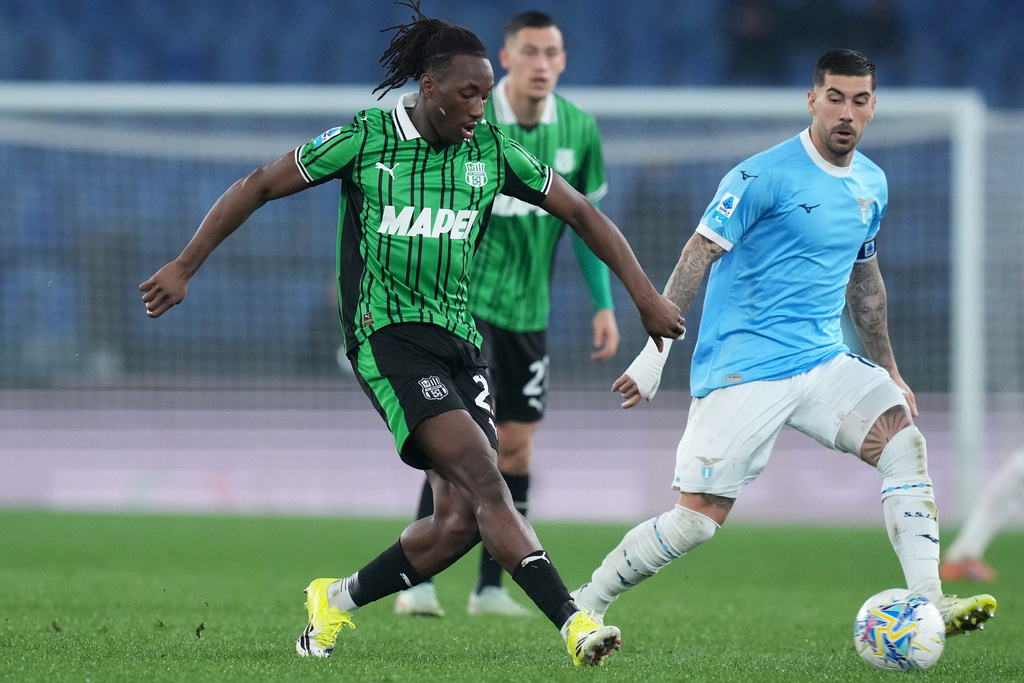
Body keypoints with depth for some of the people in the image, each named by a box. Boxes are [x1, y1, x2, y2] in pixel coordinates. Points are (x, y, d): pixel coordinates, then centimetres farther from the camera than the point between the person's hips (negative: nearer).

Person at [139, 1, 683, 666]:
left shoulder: (491, 150, 7)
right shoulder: (366, 137, -3)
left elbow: (580, 211, 14)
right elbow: (260, 187, 4)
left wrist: (646, 296, 9)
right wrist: (184, 268, 3)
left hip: (459, 340, 6)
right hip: (388, 335, -6)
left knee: (462, 521, -6)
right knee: (484, 482, -23)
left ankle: (336, 599, 16)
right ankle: (574, 622, -31)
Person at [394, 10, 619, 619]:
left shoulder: (579, 130, 0)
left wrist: (605, 304, 7)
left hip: (529, 310, 5)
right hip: (465, 299, -5)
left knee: (516, 448, 7)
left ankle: (491, 587, 17)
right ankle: (418, 580, -12)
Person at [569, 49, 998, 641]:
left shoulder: (873, 185, 11)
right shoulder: (765, 176, -11)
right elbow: (699, 256, -9)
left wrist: (889, 371, 28)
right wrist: (656, 351, -13)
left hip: (825, 362, 6)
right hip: (742, 368, -6)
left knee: (905, 439, -17)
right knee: (699, 518, -10)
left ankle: (928, 604, -19)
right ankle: (583, 608, 8)